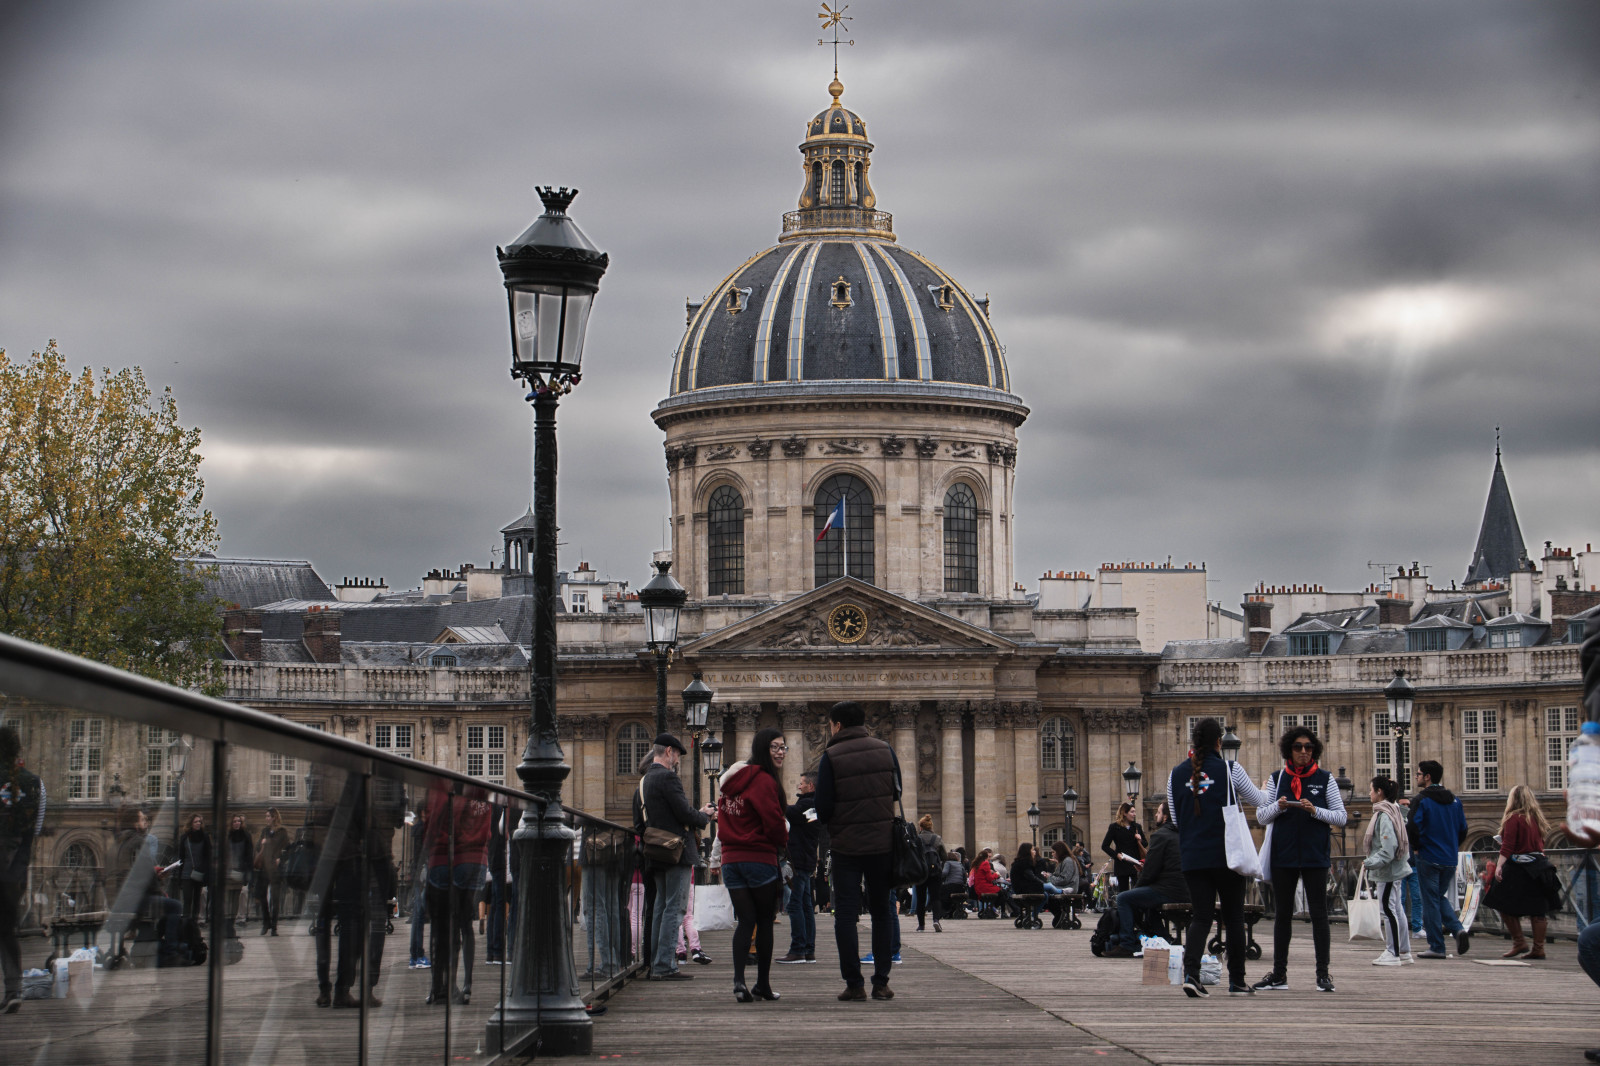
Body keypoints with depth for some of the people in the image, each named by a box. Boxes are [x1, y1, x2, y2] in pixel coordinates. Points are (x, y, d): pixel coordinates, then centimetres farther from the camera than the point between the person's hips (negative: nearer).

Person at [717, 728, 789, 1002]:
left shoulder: (731, 780, 13)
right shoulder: (763, 781, -13)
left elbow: (723, 823, 17)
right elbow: (774, 823, -15)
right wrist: (782, 843, 4)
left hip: (731, 858, 7)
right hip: (760, 858, -7)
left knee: (744, 920, 5)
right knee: (765, 922, 6)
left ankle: (739, 980, -10)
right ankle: (762, 984, 12)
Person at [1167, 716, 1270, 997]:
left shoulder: (1177, 773, 4)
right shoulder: (1230, 770, -6)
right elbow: (1260, 801, 8)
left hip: (1191, 856, 3)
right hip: (1226, 855, -3)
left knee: (1201, 915, 4)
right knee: (1234, 917, 9)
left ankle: (1190, 971, -17)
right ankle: (1237, 980, 14)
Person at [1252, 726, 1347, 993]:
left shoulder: (1325, 779, 3)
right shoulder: (1277, 779, 8)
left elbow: (1341, 818, 1)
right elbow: (1261, 817, 7)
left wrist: (1316, 811, -16)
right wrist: (1278, 806, -13)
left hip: (1315, 855, -2)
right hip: (1283, 855, 2)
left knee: (1318, 913, -2)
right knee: (1283, 914, 8)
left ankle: (1323, 974, 2)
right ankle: (1279, 974, 13)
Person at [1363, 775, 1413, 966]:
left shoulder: (1384, 815, -17)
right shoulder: (1392, 811, 14)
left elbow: (1388, 848, -24)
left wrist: (1371, 862, -25)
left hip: (1387, 871, -10)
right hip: (1395, 869, 10)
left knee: (1388, 909, -6)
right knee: (1396, 910, 13)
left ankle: (1392, 953, -4)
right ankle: (1404, 952, 18)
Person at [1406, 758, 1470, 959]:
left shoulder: (1421, 800, -10)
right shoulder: (1454, 800, 8)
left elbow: (1413, 828, -19)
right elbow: (1463, 830, 10)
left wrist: (1416, 848, -3)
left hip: (1428, 858, -6)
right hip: (1450, 860, 6)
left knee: (1430, 901, 1)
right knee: (1440, 897, 20)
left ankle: (1436, 947, 1)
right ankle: (1458, 929, -3)